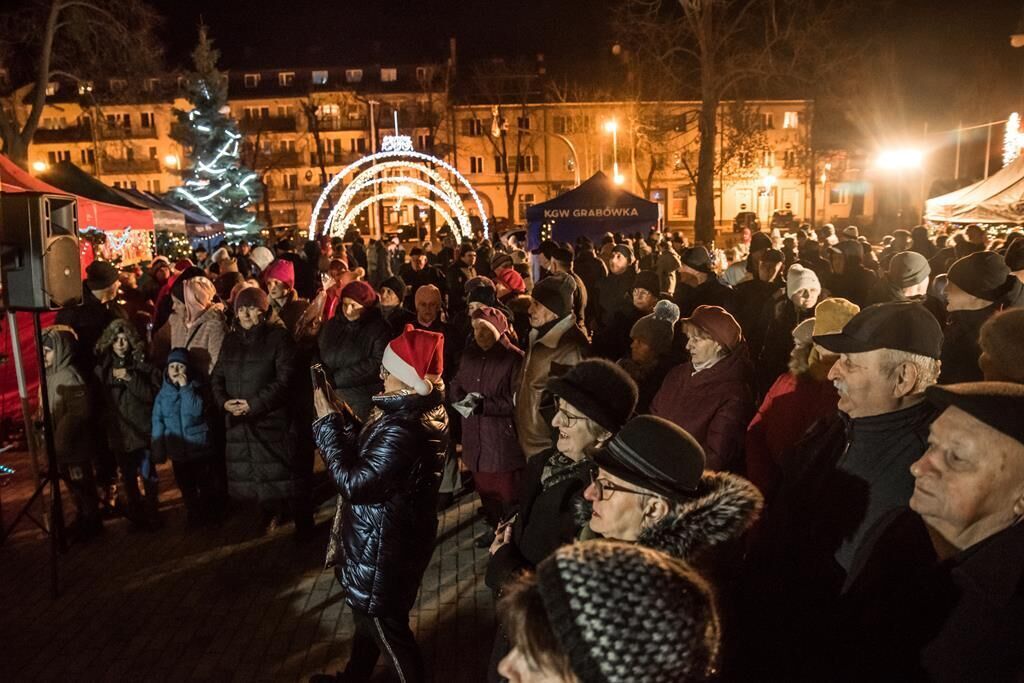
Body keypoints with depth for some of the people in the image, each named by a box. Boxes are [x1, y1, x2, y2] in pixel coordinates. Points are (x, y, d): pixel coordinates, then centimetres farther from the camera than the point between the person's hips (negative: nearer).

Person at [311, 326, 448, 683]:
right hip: (386, 535, 10)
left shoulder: (405, 428, -34)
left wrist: (328, 422, -22)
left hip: (382, 544, -10)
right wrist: (341, 413, -3)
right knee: (369, 610, 29)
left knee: (384, 622, 12)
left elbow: (354, 481, -29)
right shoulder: (420, 410, -2)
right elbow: (371, 451, 7)